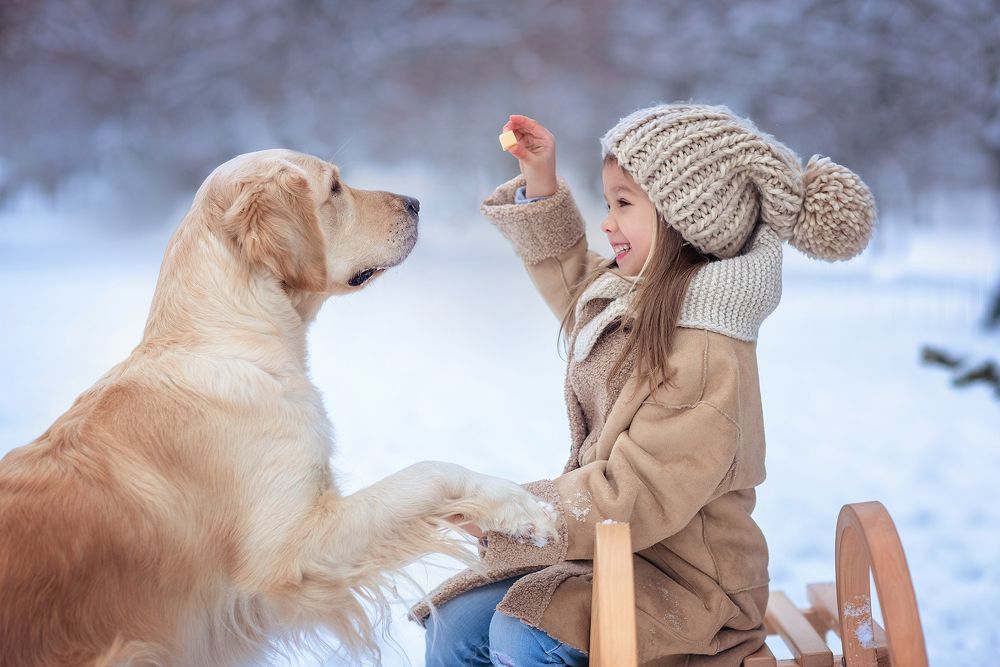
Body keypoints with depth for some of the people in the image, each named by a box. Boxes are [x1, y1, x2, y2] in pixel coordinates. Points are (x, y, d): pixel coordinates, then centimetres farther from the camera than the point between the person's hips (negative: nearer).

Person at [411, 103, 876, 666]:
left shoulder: (707, 360, -27)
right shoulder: (637, 297, 3)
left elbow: (626, 500, -27)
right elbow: (567, 273, 27)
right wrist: (541, 182, 14)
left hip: (687, 581, -9)